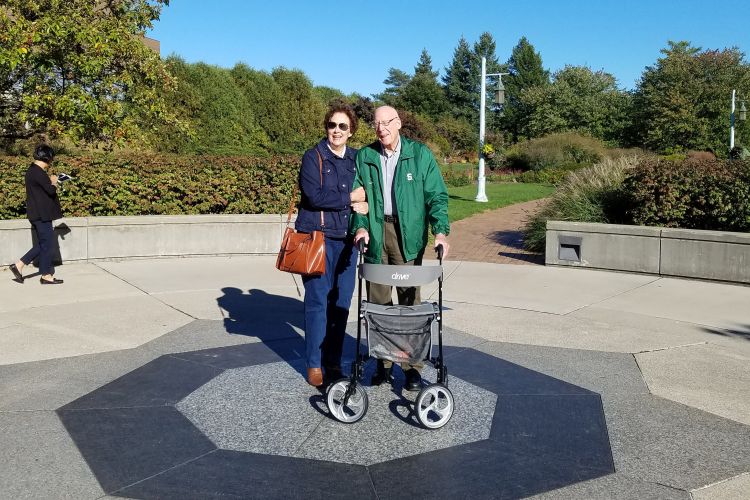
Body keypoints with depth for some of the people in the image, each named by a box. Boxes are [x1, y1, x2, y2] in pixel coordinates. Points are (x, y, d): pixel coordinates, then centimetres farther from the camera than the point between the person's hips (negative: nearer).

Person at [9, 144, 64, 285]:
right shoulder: (38, 172, -18)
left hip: (38, 214, 10)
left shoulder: (33, 170, 14)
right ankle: (46, 275, 7)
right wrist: (53, 182, -2)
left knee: (42, 244, 16)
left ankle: (19, 265, 17)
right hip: (42, 215, -10)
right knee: (47, 244, -1)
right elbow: (51, 190, -21)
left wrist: (51, 182, 6)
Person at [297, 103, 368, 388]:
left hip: (347, 238, 4)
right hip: (318, 236, -4)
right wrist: (349, 198, -7)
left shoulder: (357, 159, 13)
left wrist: (365, 205, -5)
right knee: (318, 301, -3)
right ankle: (314, 366, 8)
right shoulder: (313, 157, 0)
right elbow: (314, 196, -13)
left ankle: (334, 363, 17)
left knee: (341, 302, 5)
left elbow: (368, 193, 17)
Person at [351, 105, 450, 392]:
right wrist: (360, 226, -9)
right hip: (375, 234, 2)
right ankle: (382, 362, 19)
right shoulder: (365, 157, 8)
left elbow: (436, 195, -2)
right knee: (377, 301, 7)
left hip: (408, 235, -2)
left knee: (409, 301, 1)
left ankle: (413, 366, 10)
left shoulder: (420, 154, 1)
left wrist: (440, 230, -15)